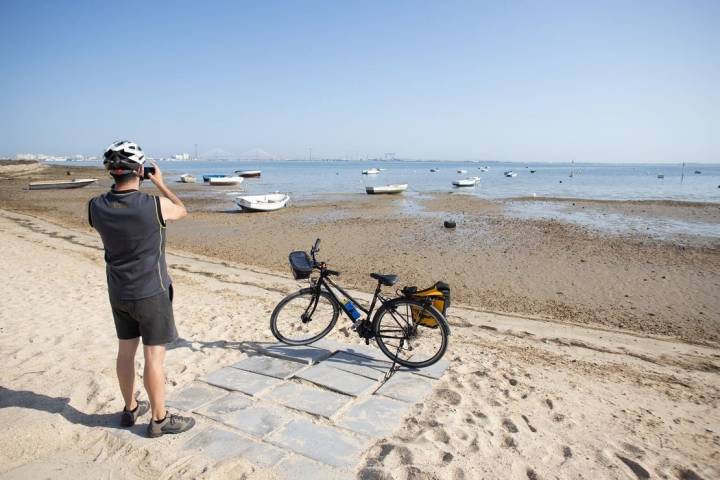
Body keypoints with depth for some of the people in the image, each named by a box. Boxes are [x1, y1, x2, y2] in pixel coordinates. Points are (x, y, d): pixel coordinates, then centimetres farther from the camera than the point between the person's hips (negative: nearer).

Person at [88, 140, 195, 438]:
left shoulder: (97, 207, -8)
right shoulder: (155, 206, -22)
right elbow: (182, 210, 0)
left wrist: (123, 187, 12)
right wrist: (161, 184, 11)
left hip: (118, 293, 6)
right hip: (151, 293, -6)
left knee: (126, 350, 18)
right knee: (154, 356, 4)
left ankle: (130, 408, 35)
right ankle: (160, 419, 16)